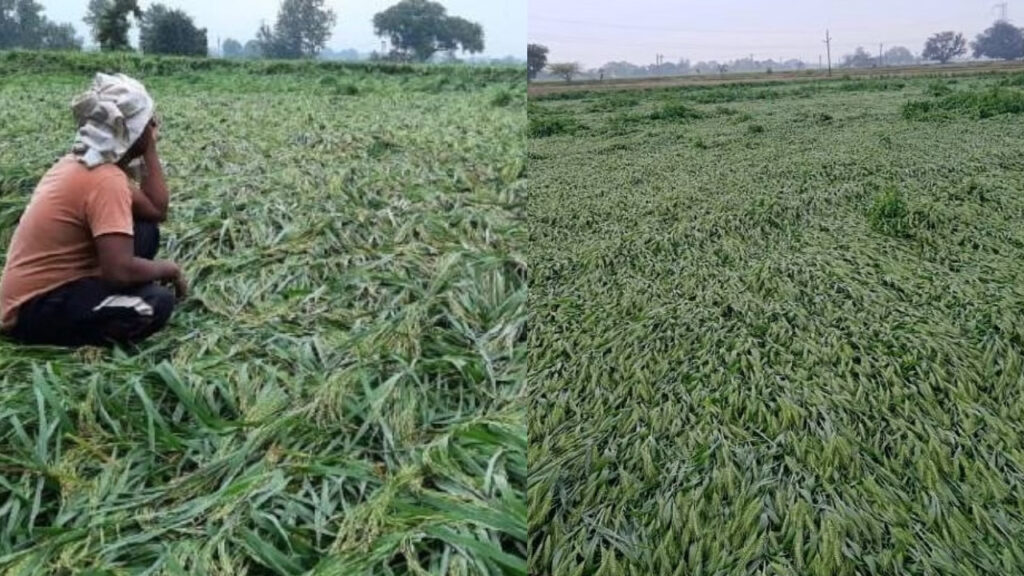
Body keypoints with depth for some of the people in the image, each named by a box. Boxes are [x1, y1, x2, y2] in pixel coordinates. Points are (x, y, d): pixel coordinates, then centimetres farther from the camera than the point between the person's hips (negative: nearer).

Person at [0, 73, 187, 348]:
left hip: (42, 285, 10)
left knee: (145, 231, 7)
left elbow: (156, 210, 5)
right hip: (36, 308, -9)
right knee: (157, 304, -26)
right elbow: (120, 271, -32)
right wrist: (168, 268, -13)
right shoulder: (106, 179, -23)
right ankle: (63, 334, -5)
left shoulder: (83, 161, 6)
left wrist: (150, 148, 2)